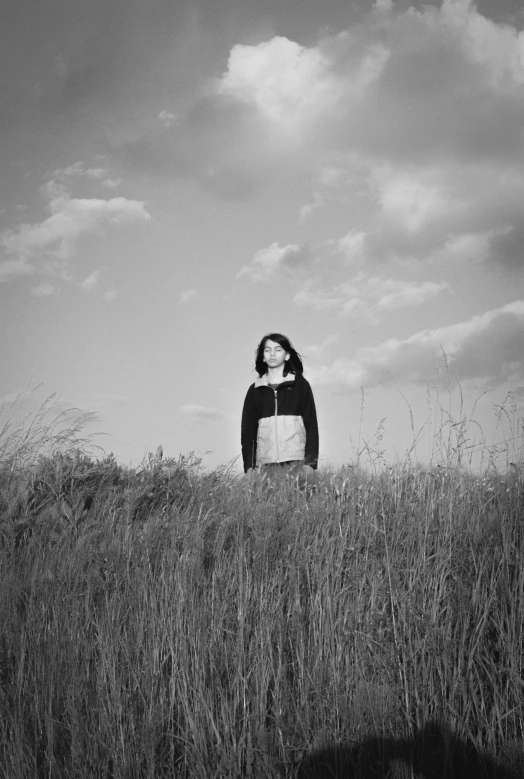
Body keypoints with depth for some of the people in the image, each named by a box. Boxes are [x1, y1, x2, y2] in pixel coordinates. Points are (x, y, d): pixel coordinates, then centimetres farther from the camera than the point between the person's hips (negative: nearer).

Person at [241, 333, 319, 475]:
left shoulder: (300, 384, 9)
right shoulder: (254, 390, 15)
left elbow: (311, 424, 4)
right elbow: (247, 429, 12)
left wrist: (310, 462, -7)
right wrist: (249, 466, 1)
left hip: (296, 462, -2)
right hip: (264, 462, 2)